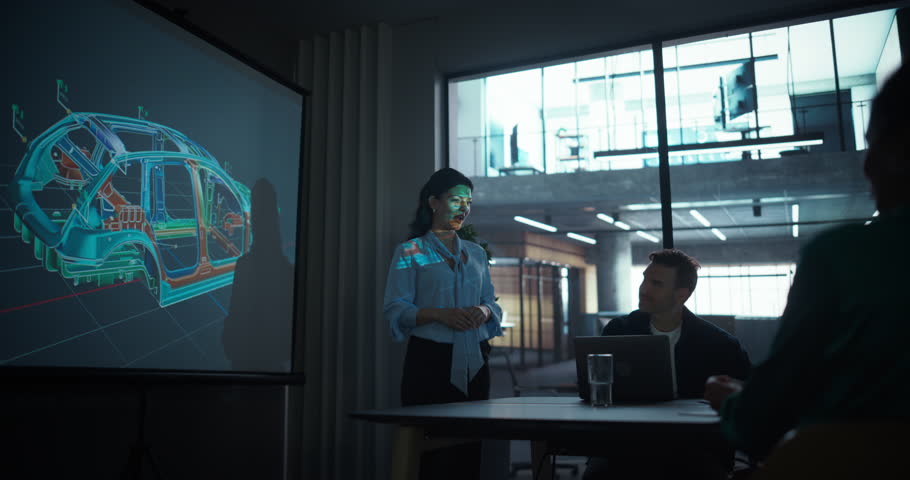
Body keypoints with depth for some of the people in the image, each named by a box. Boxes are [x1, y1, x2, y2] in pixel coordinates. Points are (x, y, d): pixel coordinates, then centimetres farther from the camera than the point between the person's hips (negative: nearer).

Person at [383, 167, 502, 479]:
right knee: (428, 448, -5)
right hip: (430, 360, -4)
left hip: (473, 362, 5)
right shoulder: (410, 253, 1)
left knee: (470, 447, 4)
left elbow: (492, 303, 17)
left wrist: (484, 311, -6)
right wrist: (439, 314, -21)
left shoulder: (476, 254, 16)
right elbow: (395, 310, -7)